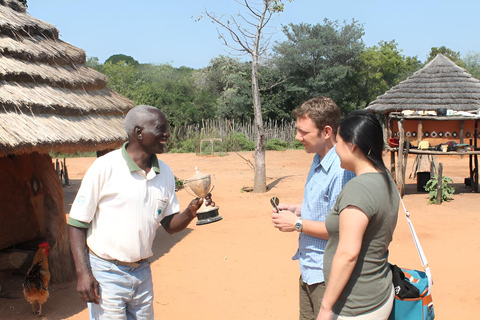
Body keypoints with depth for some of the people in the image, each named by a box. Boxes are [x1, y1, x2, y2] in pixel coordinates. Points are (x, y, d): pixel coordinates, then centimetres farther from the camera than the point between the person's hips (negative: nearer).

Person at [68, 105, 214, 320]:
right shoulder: (105, 167, -13)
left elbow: (170, 224, 8)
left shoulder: (165, 173, 3)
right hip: (106, 273, -5)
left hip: (142, 272, 5)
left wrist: (190, 212, -13)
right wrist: (83, 273, -15)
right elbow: (77, 223, -9)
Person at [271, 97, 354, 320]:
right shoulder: (318, 160, 5)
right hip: (309, 268, 9)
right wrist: (295, 209, 3)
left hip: (326, 275, -9)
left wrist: (298, 224, -18)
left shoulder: (341, 170, -26)